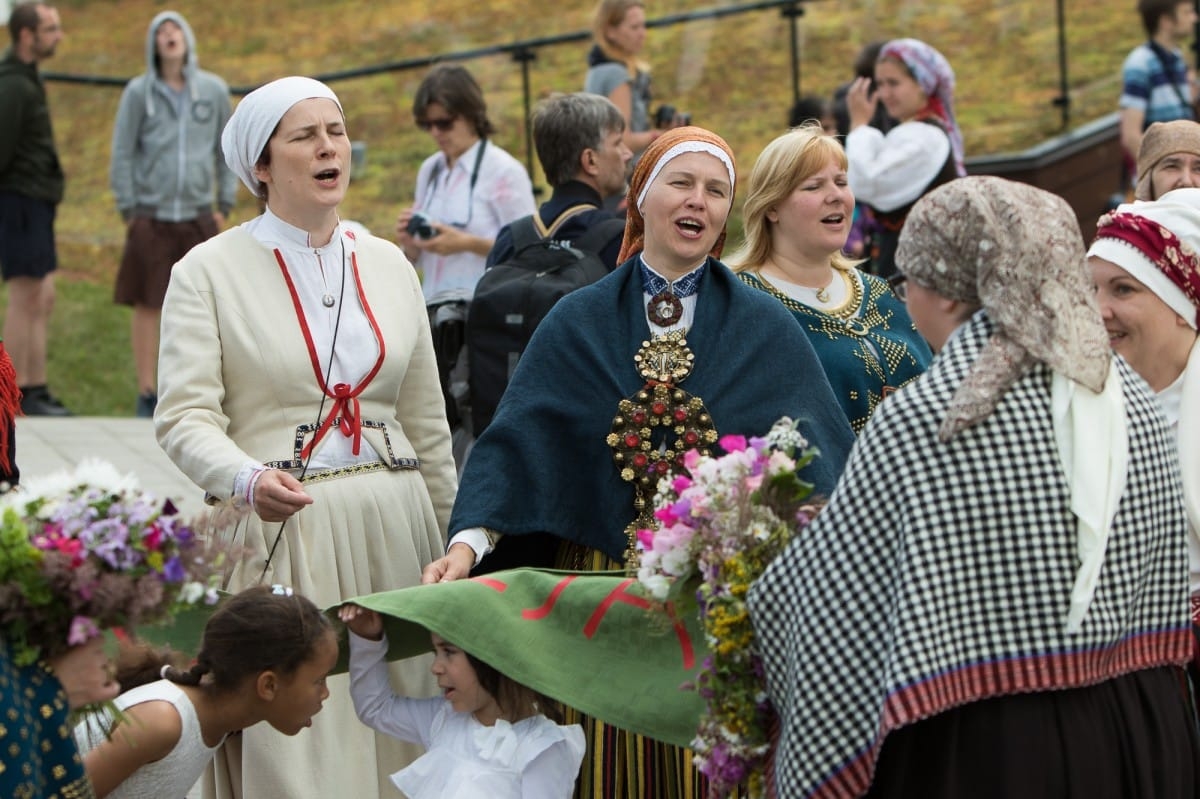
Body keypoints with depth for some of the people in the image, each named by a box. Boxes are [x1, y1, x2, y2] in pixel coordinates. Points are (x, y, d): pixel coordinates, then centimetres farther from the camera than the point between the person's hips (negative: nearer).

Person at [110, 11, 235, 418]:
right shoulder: (138, 93, 0)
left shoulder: (214, 91, 5)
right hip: (151, 215, -1)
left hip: (198, 216, 2)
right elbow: (122, 154, 3)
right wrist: (128, 210, -1)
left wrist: (225, 205, 8)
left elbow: (227, 151, 12)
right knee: (148, 306, 0)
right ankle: (147, 393, 7)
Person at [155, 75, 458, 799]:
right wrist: (249, 480, -29)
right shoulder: (210, 270, -1)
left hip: (394, 525, 4)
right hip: (277, 530, -4)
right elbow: (184, 416, -10)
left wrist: (455, 543, 18)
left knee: (401, 735, 1)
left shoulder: (389, 264, 13)